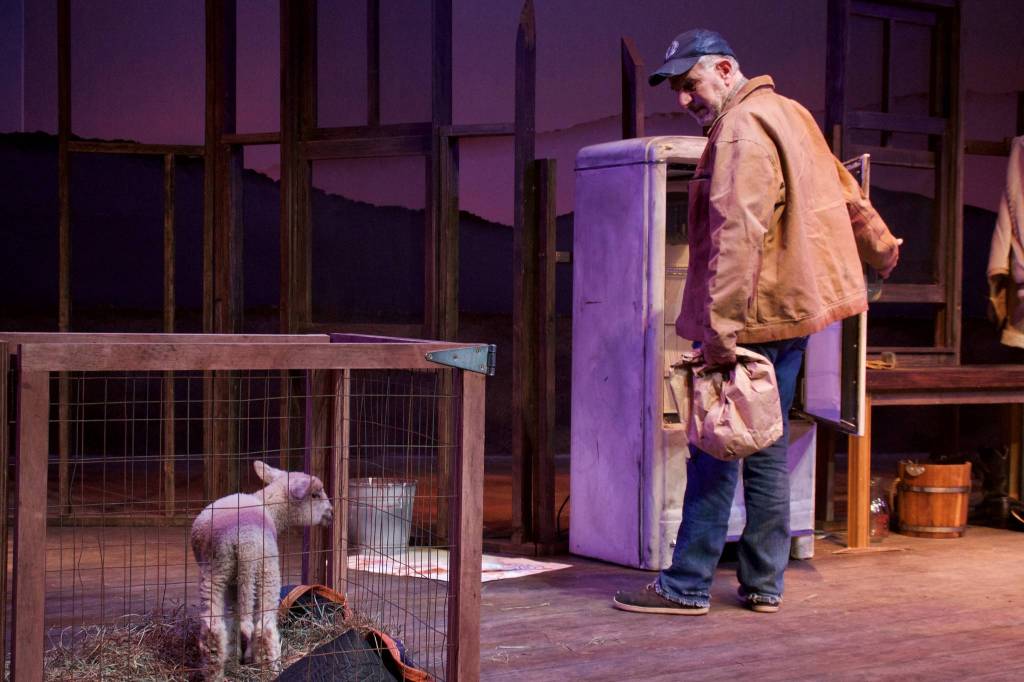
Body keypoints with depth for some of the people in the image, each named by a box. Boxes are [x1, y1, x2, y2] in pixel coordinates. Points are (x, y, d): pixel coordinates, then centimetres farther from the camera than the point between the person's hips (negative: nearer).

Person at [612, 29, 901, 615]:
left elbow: (738, 234, -25)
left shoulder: (742, 131, -14)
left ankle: (687, 587, 1)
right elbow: (847, 193, 28)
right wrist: (882, 250, 42)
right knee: (768, 449, 13)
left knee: (715, 451, -4)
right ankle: (764, 583, 18)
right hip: (793, 309, 10)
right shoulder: (788, 114, 17)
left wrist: (720, 328, -28)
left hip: (752, 319, -10)